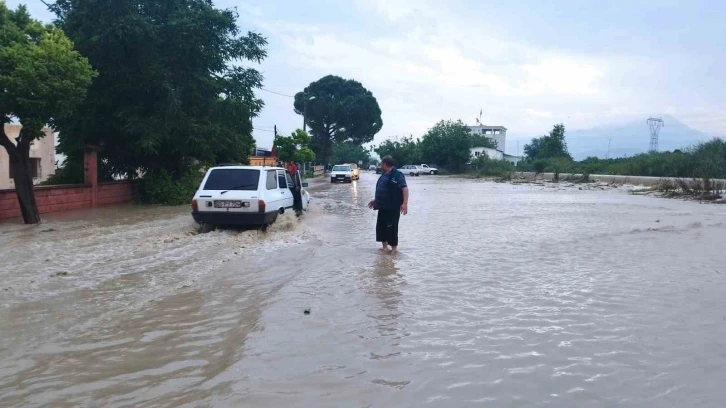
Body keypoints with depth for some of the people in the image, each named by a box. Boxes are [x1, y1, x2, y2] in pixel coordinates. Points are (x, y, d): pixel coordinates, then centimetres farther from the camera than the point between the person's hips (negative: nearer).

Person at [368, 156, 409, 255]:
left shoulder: (397, 174, -12)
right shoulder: (384, 175, 16)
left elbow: (404, 188, -20)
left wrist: (405, 203, -30)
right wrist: (376, 200, 29)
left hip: (392, 207, -9)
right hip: (383, 206, 9)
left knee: (391, 227, -5)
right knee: (381, 226, 11)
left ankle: (394, 248, 7)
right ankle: (385, 247, 23)